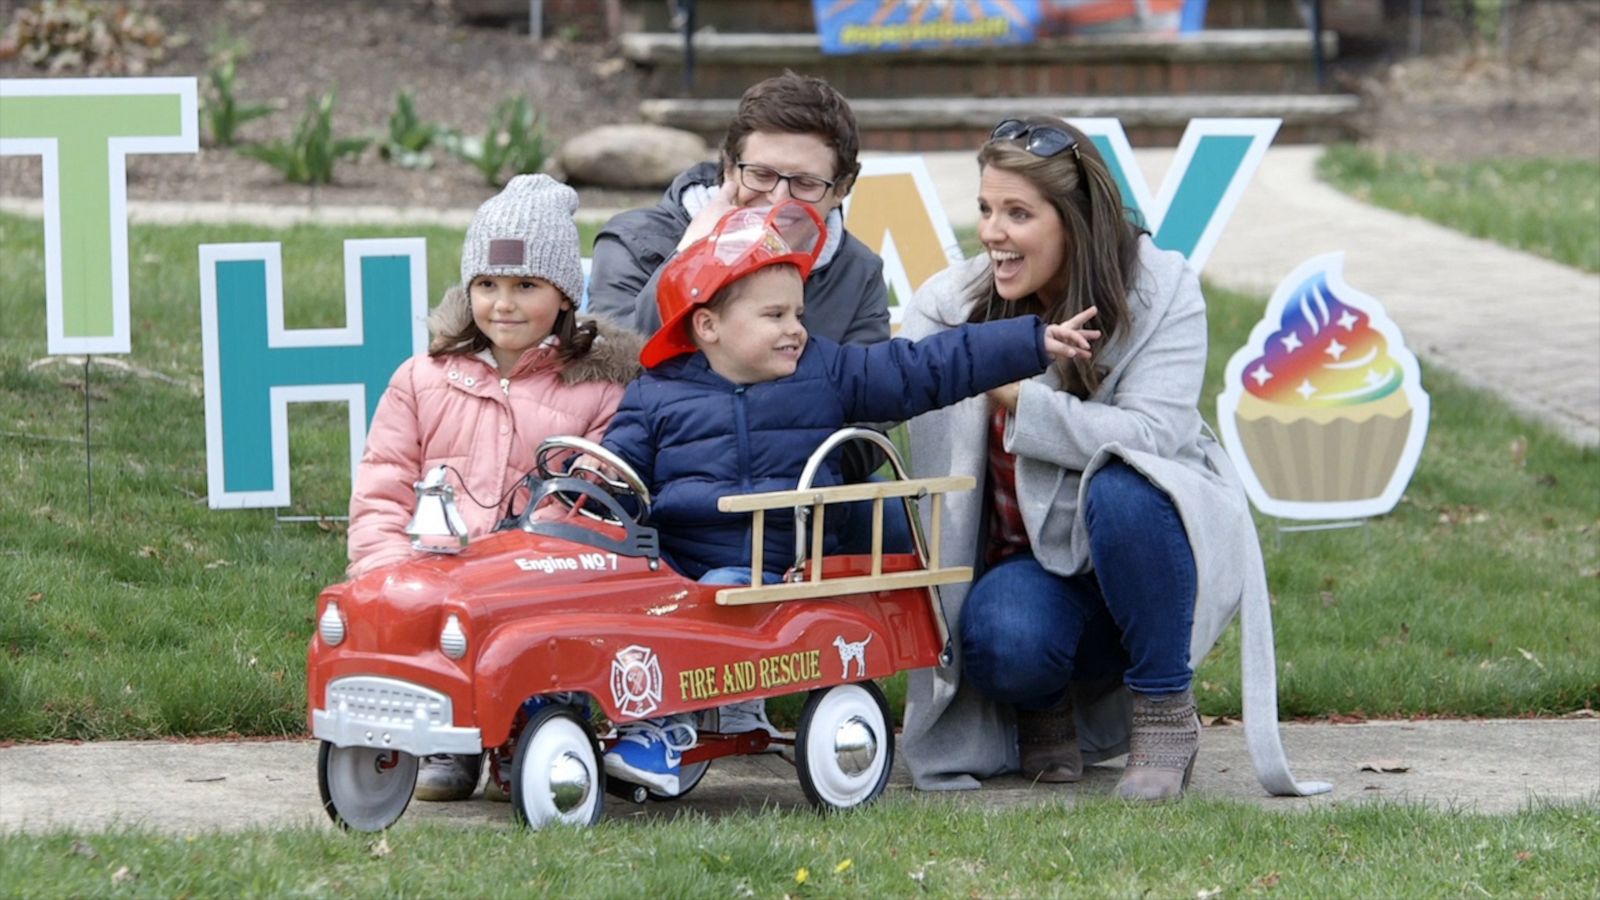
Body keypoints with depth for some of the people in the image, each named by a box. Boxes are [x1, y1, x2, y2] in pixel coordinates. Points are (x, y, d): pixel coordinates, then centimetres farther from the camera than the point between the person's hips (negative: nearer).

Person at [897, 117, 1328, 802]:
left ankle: (1164, 713, -17)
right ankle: (1046, 707, 6)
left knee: (1121, 490, -37)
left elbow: (1152, 435, -26)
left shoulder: (1160, 290, -12)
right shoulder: (949, 304, -6)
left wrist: (1018, 395, -33)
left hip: (1150, 539, -1)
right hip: (1032, 561, 1)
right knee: (1002, 641, -34)